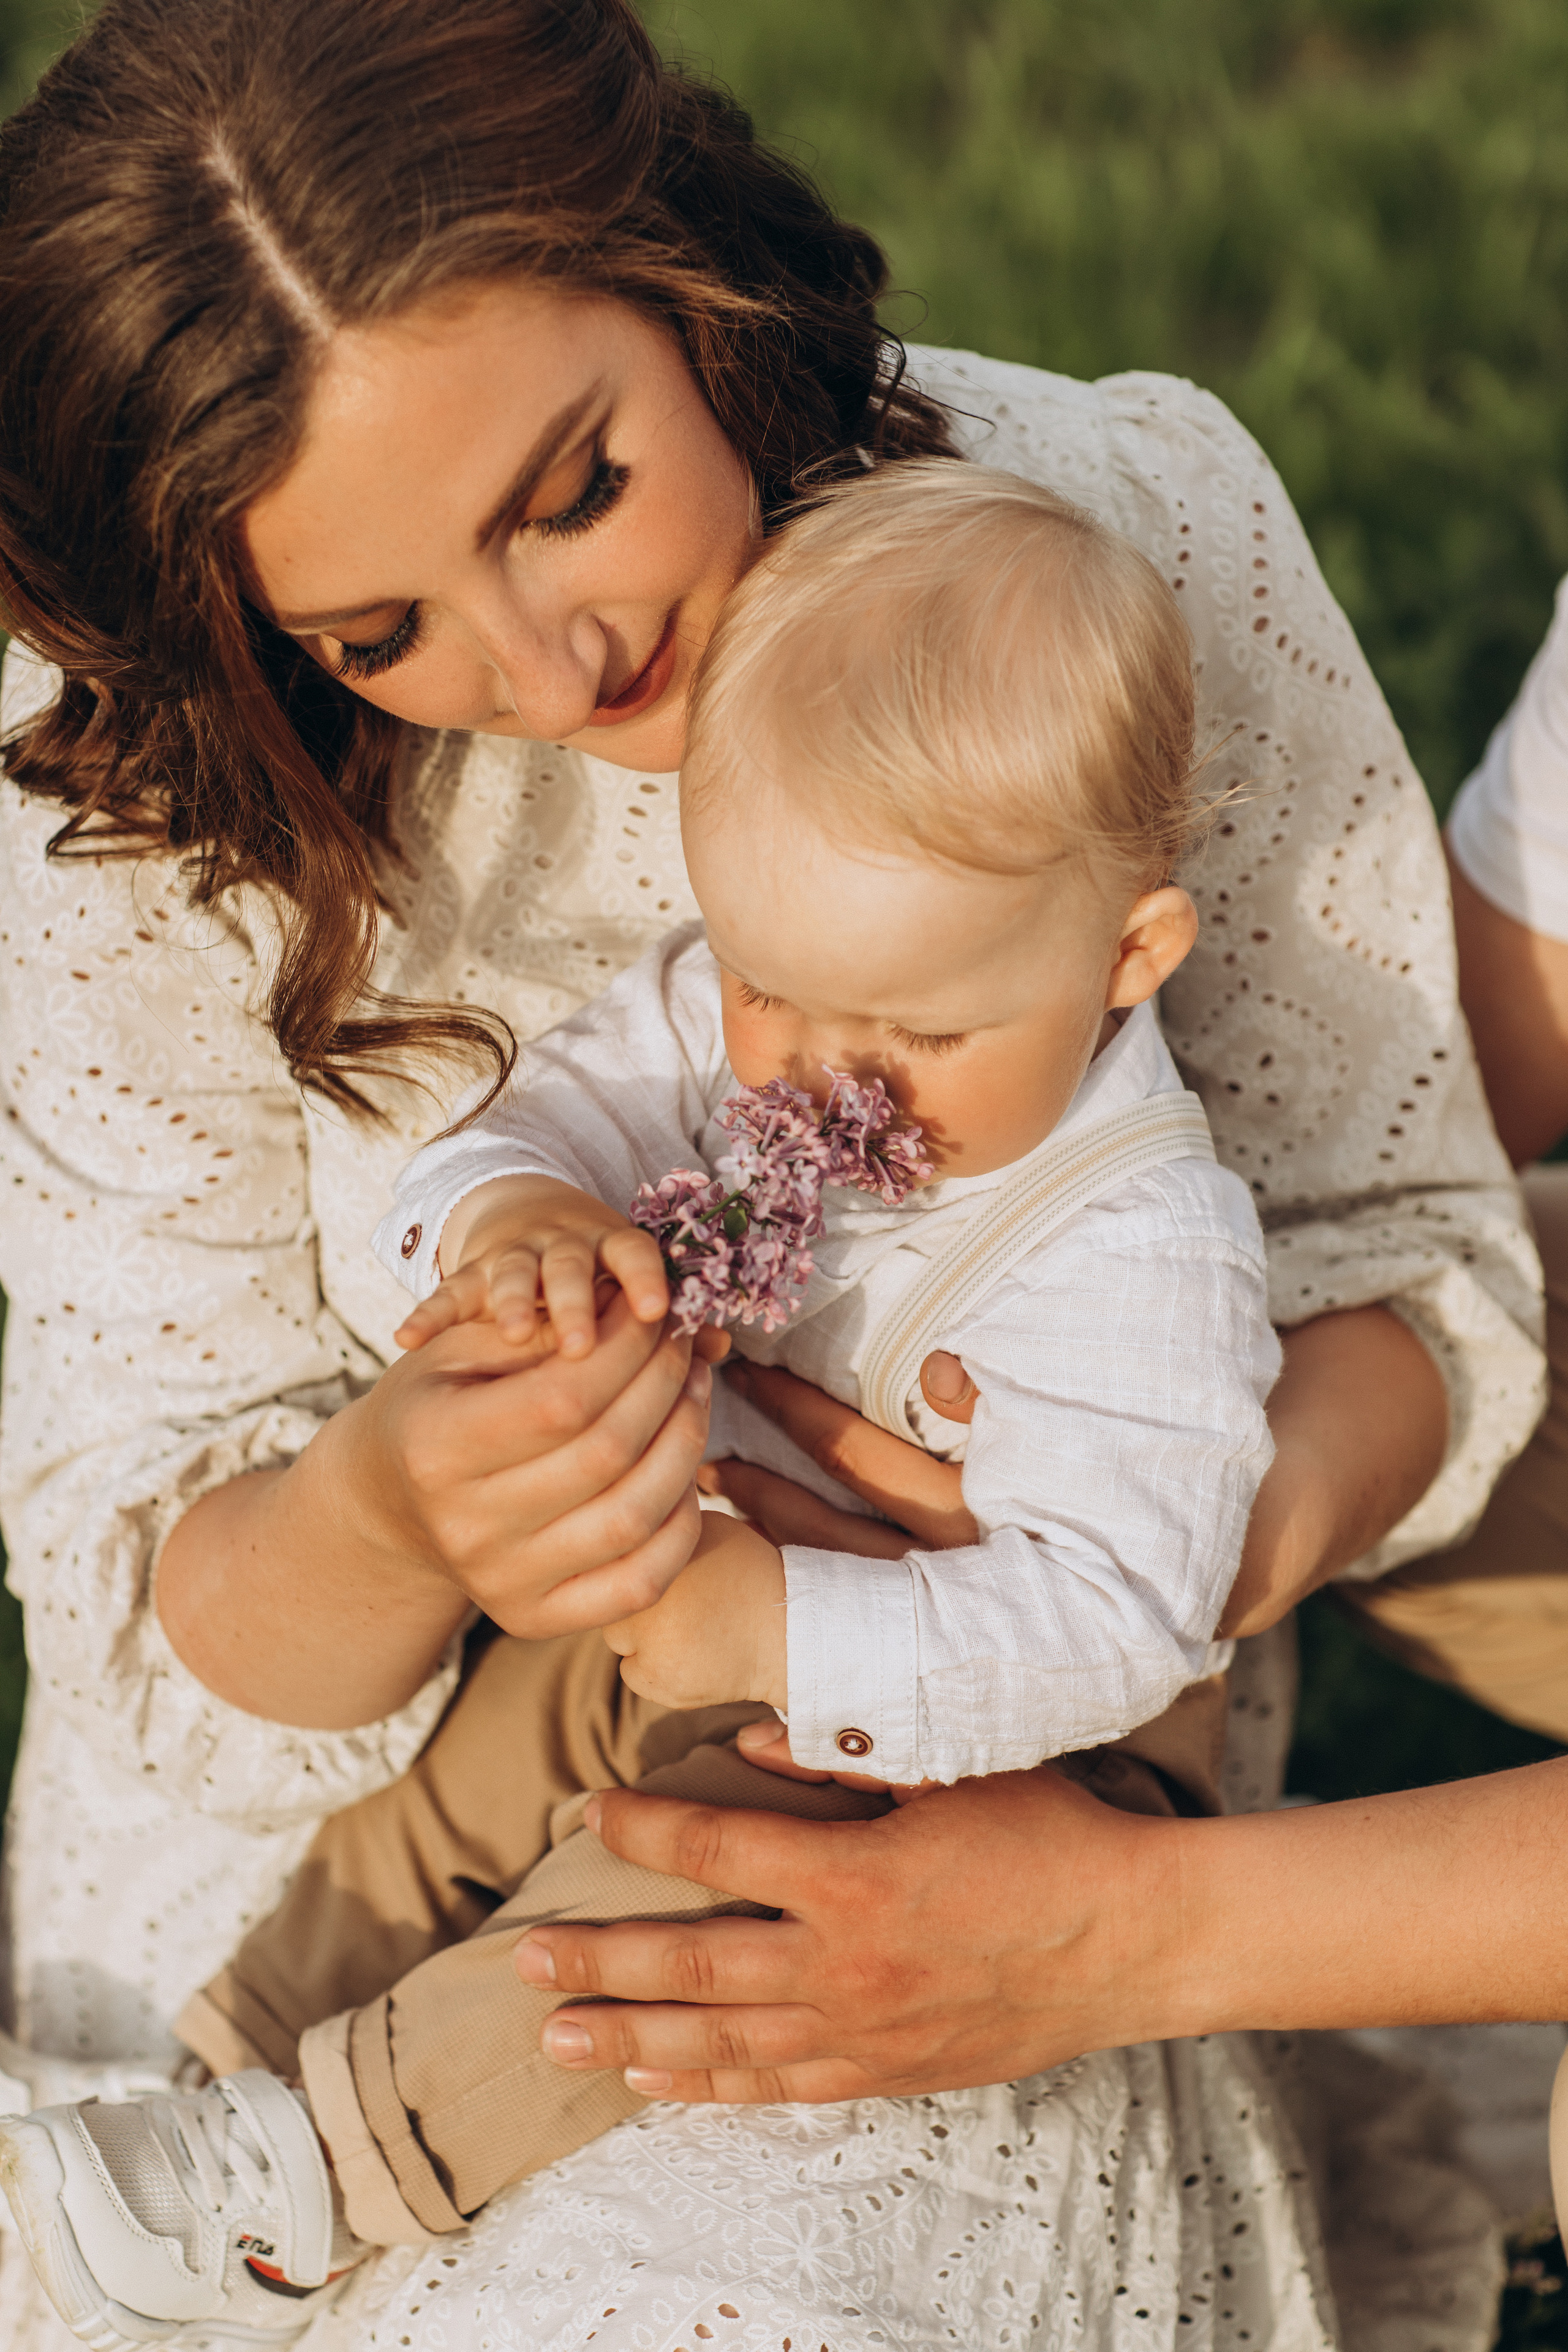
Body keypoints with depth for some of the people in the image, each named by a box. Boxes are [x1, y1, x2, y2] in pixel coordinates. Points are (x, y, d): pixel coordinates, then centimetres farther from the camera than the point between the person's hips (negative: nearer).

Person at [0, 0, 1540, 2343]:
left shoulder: (1130, 521, -14)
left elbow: (1413, 1247, -5)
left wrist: (1277, 1492, -29)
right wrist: (385, 1528, -35)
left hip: (945, 1856, 0)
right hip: (349, 1810, 1)